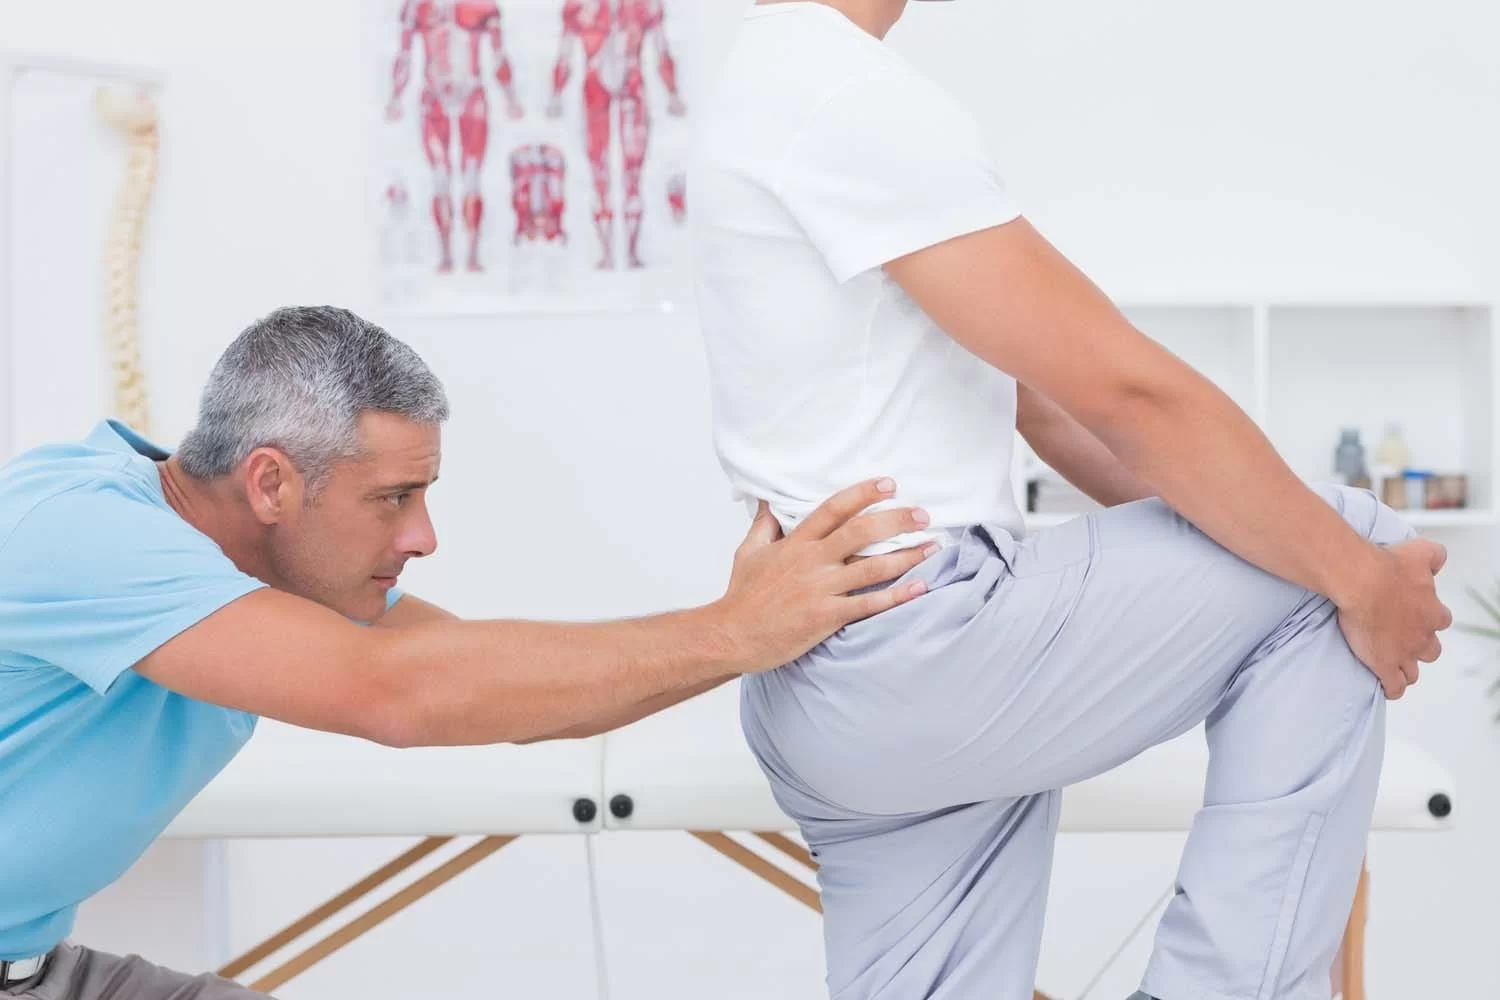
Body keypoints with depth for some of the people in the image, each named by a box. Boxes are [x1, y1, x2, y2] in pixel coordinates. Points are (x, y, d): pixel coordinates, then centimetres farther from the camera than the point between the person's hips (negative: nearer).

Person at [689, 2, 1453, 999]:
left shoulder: (786, 90, 18)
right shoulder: (850, 94, -17)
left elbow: (1022, 377, 18)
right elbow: (1126, 390, -17)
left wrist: (1184, 545, 15)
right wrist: (1365, 580, -7)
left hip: (836, 682, 10)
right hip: (914, 652, -10)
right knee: (1338, 559, 0)